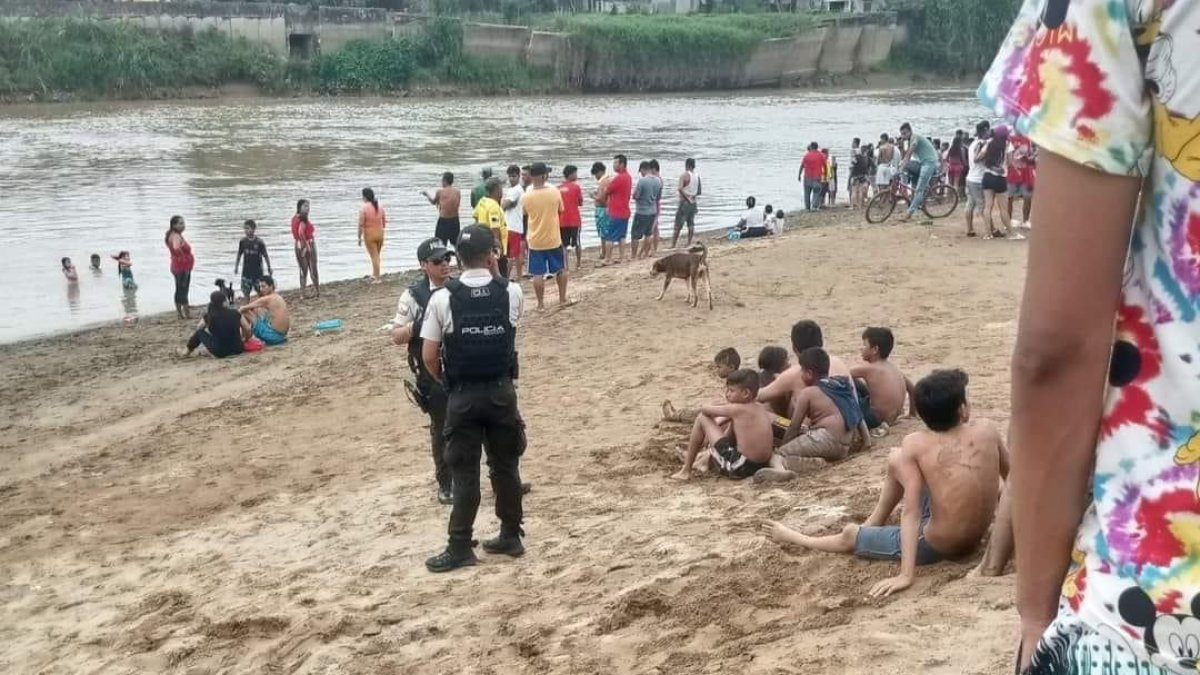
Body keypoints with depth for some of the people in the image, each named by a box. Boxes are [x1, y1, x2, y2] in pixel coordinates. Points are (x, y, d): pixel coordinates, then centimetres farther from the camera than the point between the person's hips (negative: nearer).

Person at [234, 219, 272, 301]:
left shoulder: (259, 242, -10)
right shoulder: (243, 241, -1)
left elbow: (265, 256, -3)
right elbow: (239, 255, 9)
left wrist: (269, 268, 2)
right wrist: (236, 267, 10)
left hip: (257, 271, -2)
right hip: (246, 271, 2)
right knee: (246, 291, -1)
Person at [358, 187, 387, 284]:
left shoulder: (364, 208, -15)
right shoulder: (380, 207, 2)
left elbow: (361, 224, -15)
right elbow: (384, 222, 9)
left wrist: (359, 237, -8)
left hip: (369, 235, -5)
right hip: (379, 233, 5)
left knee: (374, 256, 0)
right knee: (377, 255, 20)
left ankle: (377, 278, 3)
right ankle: (374, 274, 34)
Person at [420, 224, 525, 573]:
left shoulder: (443, 298, -10)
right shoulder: (512, 292, -5)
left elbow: (429, 357, -7)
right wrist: (494, 271, 16)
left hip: (463, 395, -2)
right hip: (501, 391, 2)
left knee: (464, 472, 5)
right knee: (506, 466, 15)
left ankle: (460, 547, 9)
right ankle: (511, 536, 24)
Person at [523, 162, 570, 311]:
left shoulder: (526, 197, -12)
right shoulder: (554, 191, -12)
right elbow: (560, 211, 3)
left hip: (535, 241, -1)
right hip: (554, 239, 1)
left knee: (538, 274, 5)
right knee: (561, 269, 18)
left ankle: (540, 304, 9)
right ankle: (562, 299, 24)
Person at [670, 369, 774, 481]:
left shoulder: (737, 409, -11)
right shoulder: (762, 410, 11)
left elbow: (705, 409, 0)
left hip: (737, 468, -9)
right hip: (759, 467, 9)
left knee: (702, 418, 0)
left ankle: (686, 471, 8)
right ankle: (707, 457, 42)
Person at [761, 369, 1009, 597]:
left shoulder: (914, 445, -17)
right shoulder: (987, 430, -8)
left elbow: (911, 512, -20)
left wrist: (906, 575, -21)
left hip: (936, 546, -5)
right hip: (976, 539, 5)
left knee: (850, 534, 20)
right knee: (896, 458, 17)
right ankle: (873, 525, 39)